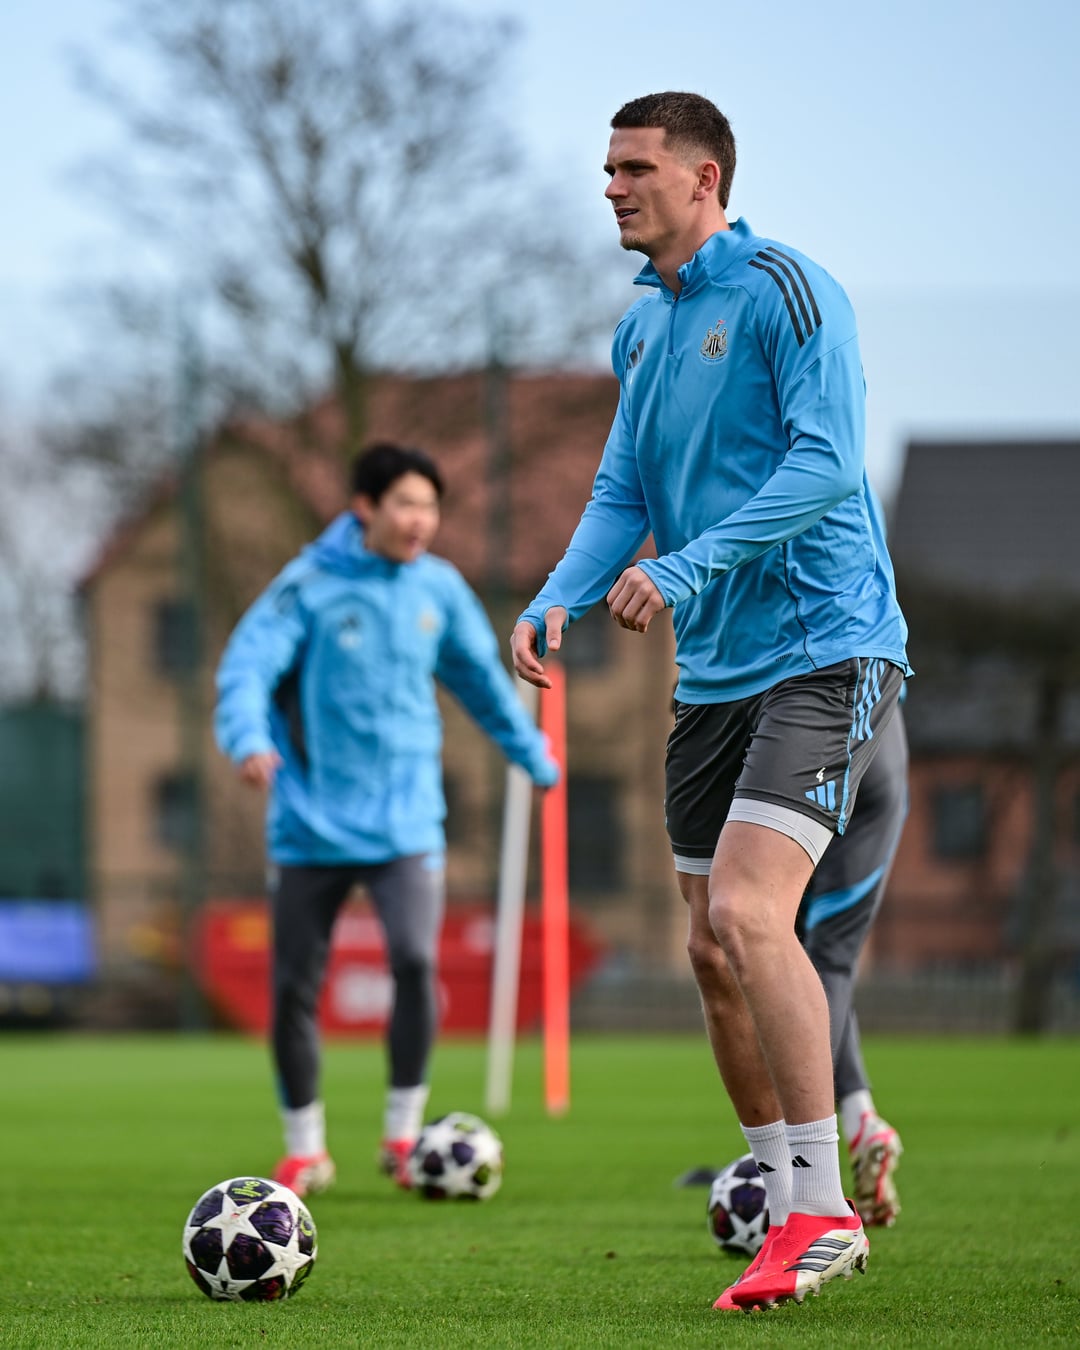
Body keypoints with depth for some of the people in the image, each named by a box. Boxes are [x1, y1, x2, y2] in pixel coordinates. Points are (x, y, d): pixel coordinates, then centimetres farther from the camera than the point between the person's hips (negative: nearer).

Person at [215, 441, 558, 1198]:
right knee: (295, 987, 1)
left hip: (406, 820, 1)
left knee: (416, 961, -18)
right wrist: (250, 739, -33)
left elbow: (483, 677, 21)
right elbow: (247, 666, -14)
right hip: (313, 821, -1)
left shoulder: (440, 589, 6)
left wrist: (533, 754, 29)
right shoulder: (310, 585, -6)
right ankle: (304, 1149, 19)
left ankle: (404, 1133, -2)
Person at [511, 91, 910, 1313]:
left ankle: (822, 1207, -15)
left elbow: (826, 463, -18)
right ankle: (784, 1201, 19)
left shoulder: (783, 289, -10)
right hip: (715, 669, 8)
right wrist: (557, 601, -3)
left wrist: (685, 570, -23)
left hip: (823, 650, -8)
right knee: (714, 950, 8)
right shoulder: (643, 328, 15)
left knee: (746, 913, -21)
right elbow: (623, 494, 16)